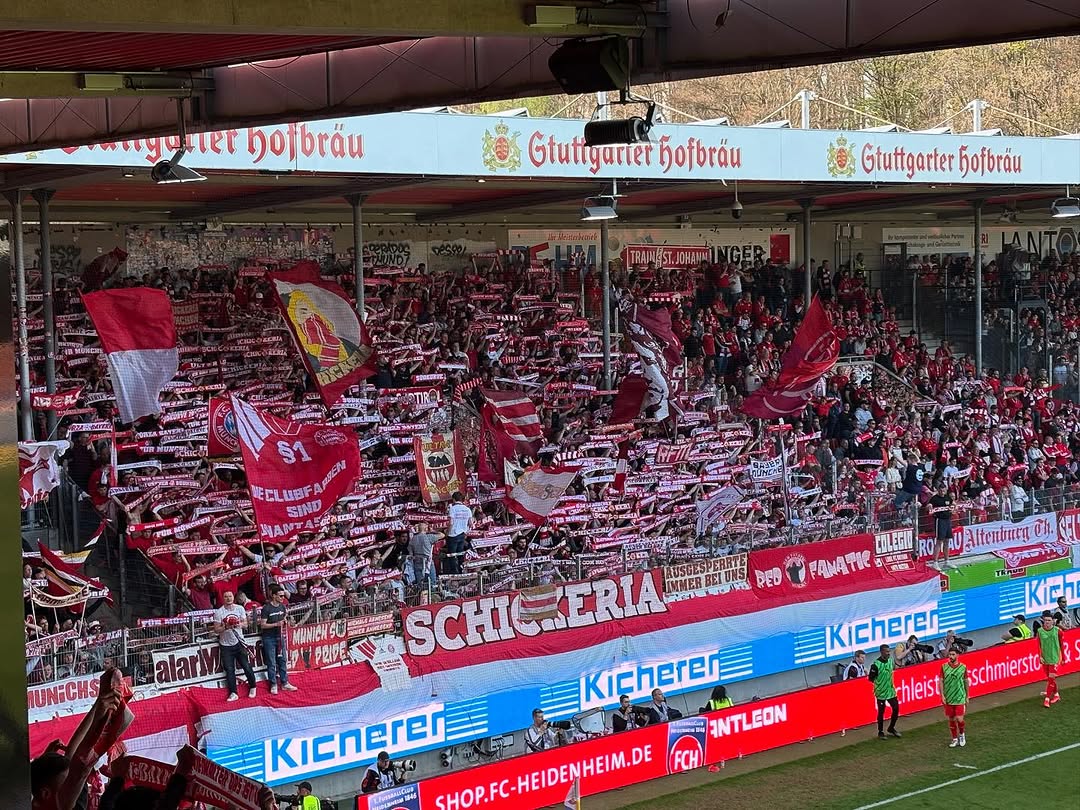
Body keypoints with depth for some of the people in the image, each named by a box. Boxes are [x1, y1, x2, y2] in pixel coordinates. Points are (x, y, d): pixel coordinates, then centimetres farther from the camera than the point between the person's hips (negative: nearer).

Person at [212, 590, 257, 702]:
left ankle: (252, 687, 22)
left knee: (247, 666, 3)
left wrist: (239, 624, -18)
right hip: (226, 645, -1)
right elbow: (216, 629, -6)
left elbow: (245, 624, 3)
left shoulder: (239, 608, 2)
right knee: (229, 670, 0)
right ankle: (233, 693, 7)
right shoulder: (219, 612, -6)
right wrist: (226, 627, -24)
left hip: (239, 642, 1)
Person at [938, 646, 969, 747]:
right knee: (951, 720, 7)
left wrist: (967, 697, 10)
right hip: (948, 699, 1)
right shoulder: (944, 666, -2)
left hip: (960, 698, -1)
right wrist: (942, 695, -6)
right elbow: (941, 681, 2)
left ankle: (962, 734, 20)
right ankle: (955, 739, 21)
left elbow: (966, 682, 7)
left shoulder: (963, 667, -2)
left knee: (959, 719, -8)